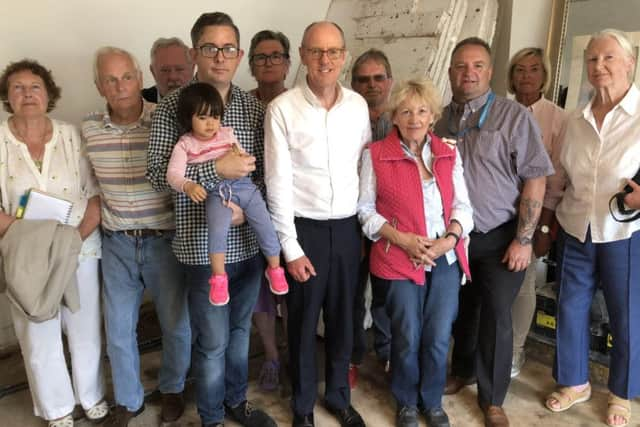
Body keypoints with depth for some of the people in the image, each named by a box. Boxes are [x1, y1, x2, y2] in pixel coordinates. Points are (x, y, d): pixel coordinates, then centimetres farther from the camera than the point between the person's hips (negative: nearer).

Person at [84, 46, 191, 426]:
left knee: (176, 324, 12)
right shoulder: (89, 128, -1)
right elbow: (93, 183, 14)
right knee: (119, 331, 13)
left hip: (165, 240, -2)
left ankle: (172, 389, 39)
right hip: (117, 243, 3)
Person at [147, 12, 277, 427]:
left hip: (250, 239, 4)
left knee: (241, 328, 21)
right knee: (213, 340, 8)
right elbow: (157, 173, -12)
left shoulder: (254, 106, 4)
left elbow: (264, 170, 7)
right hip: (205, 244, -4)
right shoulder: (174, 105, -7)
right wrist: (217, 168, -22)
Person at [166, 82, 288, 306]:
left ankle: (274, 268, 18)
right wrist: (188, 186, -26)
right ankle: (219, 277, -10)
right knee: (217, 229, -28)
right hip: (217, 192, -3)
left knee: (266, 226, -5)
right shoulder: (185, 144, 6)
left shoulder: (227, 134, 16)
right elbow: (173, 173, -8)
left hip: (243, 185, 3)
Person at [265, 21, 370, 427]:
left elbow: (366, 169, 9)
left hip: (348, 227, 4)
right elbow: (278, 184, -10)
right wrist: (290, 247, -11)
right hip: (305, 227, -3)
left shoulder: (358, 105, 2)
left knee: (343, 317, 16)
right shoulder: (282, 109, -10)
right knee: (304, 321, 11)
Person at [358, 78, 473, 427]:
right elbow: (365, 208, -3)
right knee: (407, 337, 4)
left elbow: (462, 205, 8)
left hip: (446, 258, 3)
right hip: (398, 259, -3)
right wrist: (401, 238, -14)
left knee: (439, 337, 7)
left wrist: (452, 238, -10)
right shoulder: (375, 154, -4)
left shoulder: (449, 153, 7)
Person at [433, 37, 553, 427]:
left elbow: (535, 179, -11)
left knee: (496, 316, 4)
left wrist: (523, 240, -14)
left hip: (500, 236, -3)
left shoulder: (515, 117, -8)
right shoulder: (442, 119, 4)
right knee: (462, 309, 17)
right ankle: (463, 371, 41)